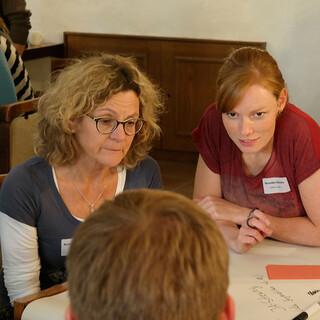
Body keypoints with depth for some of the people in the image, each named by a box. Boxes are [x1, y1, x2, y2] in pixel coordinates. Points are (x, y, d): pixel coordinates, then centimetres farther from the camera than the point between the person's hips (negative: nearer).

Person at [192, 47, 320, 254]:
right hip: (241, 260, 2)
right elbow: (203, 205, -7)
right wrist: (233, 237, -27)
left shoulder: (301, 134, -25)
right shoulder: (214, 123, -15)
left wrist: (243, 215, -18)